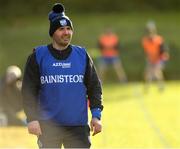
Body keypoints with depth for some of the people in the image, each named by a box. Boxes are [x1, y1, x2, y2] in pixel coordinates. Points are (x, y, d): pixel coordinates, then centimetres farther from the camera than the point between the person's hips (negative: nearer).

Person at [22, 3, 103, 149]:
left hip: (78, 126, 1)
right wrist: (32, 118, -8)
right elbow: (29, 90, 0)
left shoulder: (82, 55, 8)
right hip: (48, 126, -1)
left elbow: (94, 86, 10)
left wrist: (96, 115, 1)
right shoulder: (38, 56, 2)